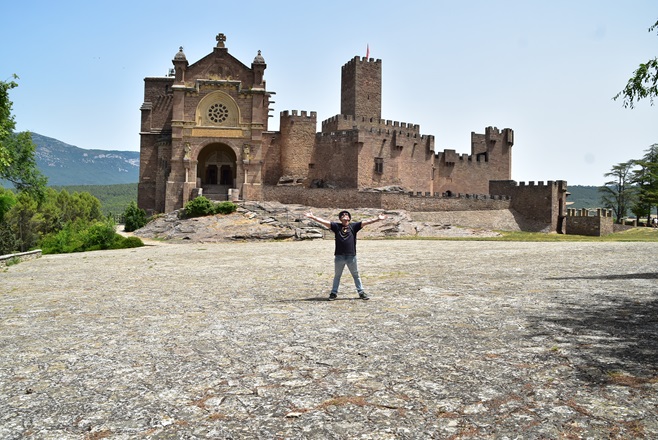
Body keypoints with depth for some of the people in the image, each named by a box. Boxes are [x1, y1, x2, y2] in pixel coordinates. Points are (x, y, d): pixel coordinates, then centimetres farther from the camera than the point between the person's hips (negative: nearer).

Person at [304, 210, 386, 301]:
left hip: (351, 256, 0)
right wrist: (312, 217, -7)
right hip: (339, 256, 0)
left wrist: (377, 218, -10)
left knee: (356, 275, 12)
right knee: (337, 276, 13)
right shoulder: (336, 226, 3)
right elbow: (323, 221, -1)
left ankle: (361, 292, 22)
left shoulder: (353, 226, 3)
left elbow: (366, 222, -3)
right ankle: (334, 293, 23)